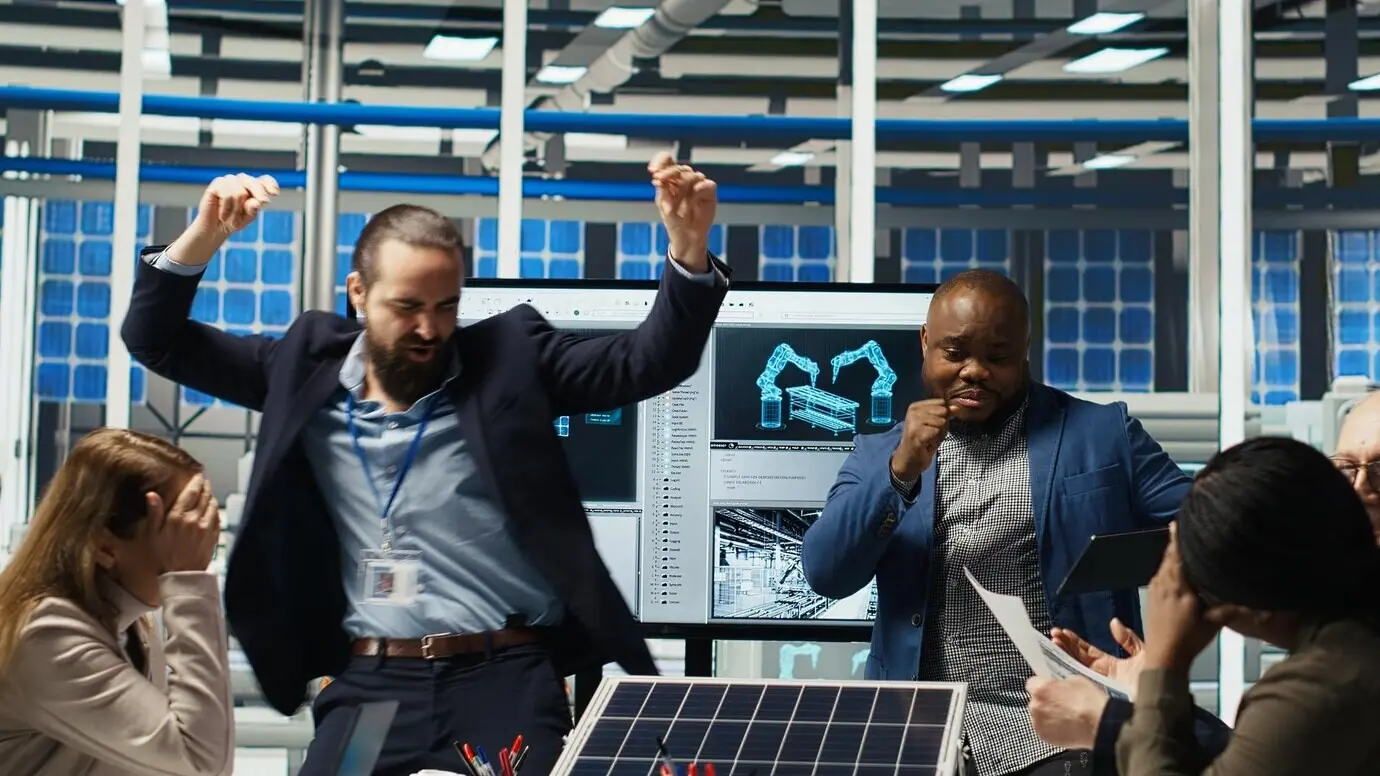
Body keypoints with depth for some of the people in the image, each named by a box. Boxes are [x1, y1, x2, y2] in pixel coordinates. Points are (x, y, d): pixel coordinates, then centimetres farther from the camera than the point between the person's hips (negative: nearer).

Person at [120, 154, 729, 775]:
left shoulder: (508, 357, 4)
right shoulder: (310, 361, 10)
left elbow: (649, 363, -3)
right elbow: (157, 340, 14)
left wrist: (689, 250, -19)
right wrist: (204, 234, -3)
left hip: (507, 678, -1)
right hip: (370, 681, 2)